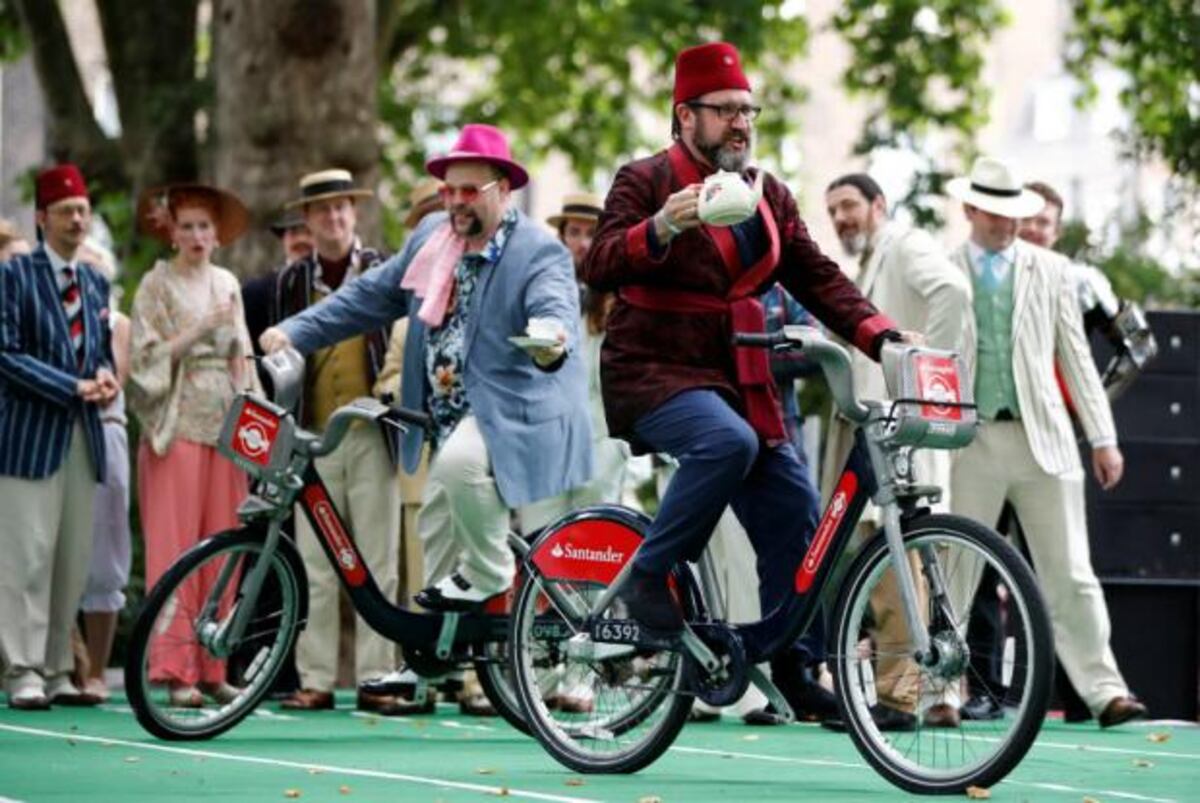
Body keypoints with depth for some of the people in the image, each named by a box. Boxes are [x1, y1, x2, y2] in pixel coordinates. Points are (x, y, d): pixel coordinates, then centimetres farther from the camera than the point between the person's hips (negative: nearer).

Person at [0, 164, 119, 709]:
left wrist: (104, 376, 0)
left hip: (82, 437, 6)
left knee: (74, 562, 6)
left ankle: (57, 672, 12)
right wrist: (74, 387, -14)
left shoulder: (95, 284, 18)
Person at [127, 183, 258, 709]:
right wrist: (201, 328, -14)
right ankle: (176, 669, -8)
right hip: (177, 425, -4)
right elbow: (147, 356, -5)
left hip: (224, 423, 4)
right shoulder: (157, 285, 3)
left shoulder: (228, 286, 16)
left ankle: (212, 666, 5)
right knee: (175, 545, -7)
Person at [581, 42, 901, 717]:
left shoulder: (768, 196, 14)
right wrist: (660, 228, -36)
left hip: (738, 379, 6)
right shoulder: (646, 181, -4)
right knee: (727, 441, -34)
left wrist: (880, 335, -6)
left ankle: (794, 666, 5)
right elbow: (600, 268, -17)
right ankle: (652, 578, -19)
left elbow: (817, 276, 10)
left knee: (795, 506, -4)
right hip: (654, 375, -6)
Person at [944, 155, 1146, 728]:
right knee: (952, 573, 2)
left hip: (1043, 440, 1)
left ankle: (1103, 690, 2)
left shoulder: (1051, 270, 11)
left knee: (1070, 575, 0)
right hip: (970, 442, -1)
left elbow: (1076, 357, 11)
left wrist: (1103, 438, 6)